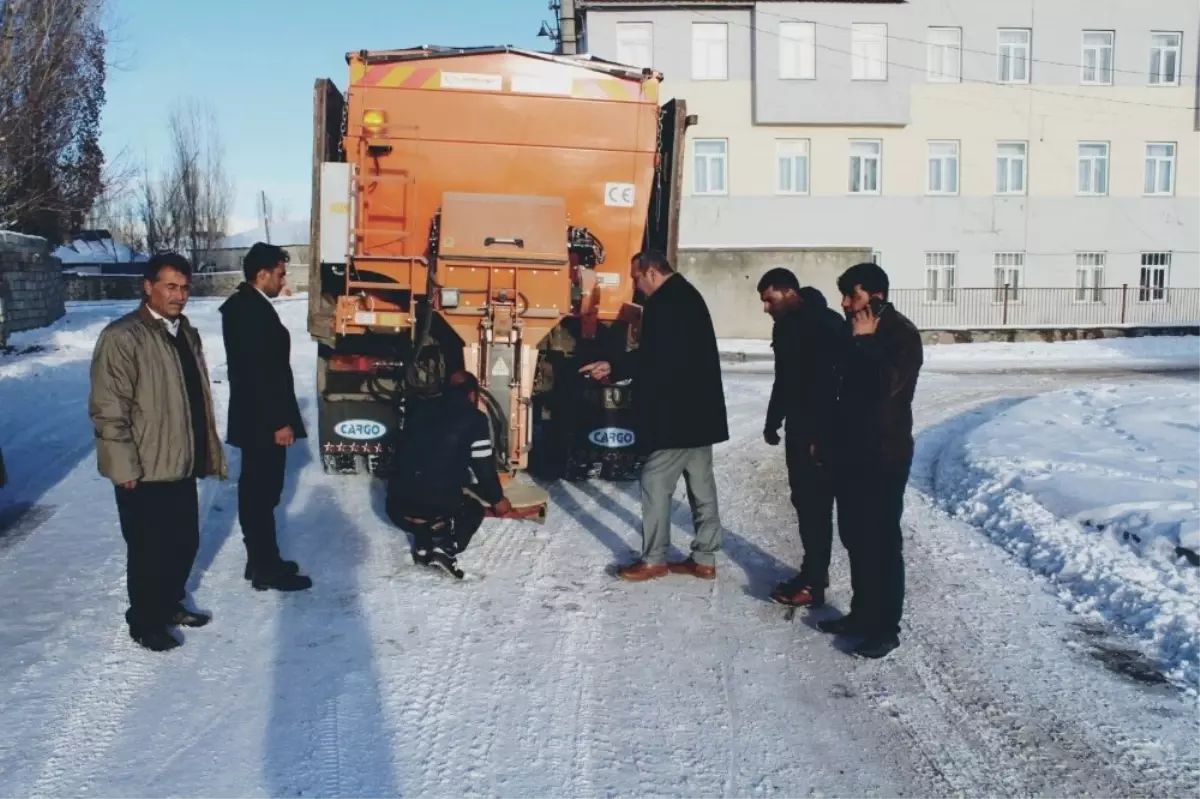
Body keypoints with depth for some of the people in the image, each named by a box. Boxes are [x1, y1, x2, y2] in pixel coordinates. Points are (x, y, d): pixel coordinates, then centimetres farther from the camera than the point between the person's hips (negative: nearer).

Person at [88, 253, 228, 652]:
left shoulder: (185, 331, 10)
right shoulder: (122, 337, -15)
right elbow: (108, 410, -17)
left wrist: (208, 451, 16)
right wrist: (125, 469, -18)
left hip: (181, 463, 7)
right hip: (144, 471, -7)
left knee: (185, 541, 17)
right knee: (150, 550, 5)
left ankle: (170, 604, 37)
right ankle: (144, 622, 23)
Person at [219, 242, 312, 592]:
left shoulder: (243, 305, 12)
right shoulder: (252, 310, -19)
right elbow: (260, 373, -23)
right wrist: (279, 422, -19)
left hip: (255, 417, 10)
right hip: (263, 420, -10)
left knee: (256, 491, 15)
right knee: (263, 493, -2)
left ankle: (261, 561, 25)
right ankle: (267, 569, 6)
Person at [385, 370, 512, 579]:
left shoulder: (418, 408, 14)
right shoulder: (474, 418, 0)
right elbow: (484, 467, 4)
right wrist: (497, 499, 22)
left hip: (397, 504, 5)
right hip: (439, 505, -4)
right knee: (473, 510, 28)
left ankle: (423, 546, 16)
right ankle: (447, 548, 1)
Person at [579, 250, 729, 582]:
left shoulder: (663, 303, -16)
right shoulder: (688, 295, 17)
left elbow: (653, 357, -21)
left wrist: (612, 368, -7)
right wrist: (617, 369, 12)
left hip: (677, 413, -10)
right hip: (699, 409, 10)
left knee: (656, 481, -2)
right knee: (701, 484, 12)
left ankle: (653, 560, 6)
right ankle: (704, 558, 18)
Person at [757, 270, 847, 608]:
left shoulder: (826, 324, -16)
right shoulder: (786, 327, 12)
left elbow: (834, 382, -23)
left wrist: (821, 434, -26)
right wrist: (773, 422, 24)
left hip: (820, 433, -9)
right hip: (798, 430, 9)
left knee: (815, 504, -5)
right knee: (804, 501, 13)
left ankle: (813, 584, 0)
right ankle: (815, 571, 24)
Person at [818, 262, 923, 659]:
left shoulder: (901, 334, -12)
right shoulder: (858, 334, 12)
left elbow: (884, 384, -28)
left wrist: (864, 341, -18)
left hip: (884, 454, -8)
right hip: (851, 450, 8)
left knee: (882, 540, -4)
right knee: (855, 536, 14)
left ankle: (886, 627, 4)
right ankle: (862, 613, 25)